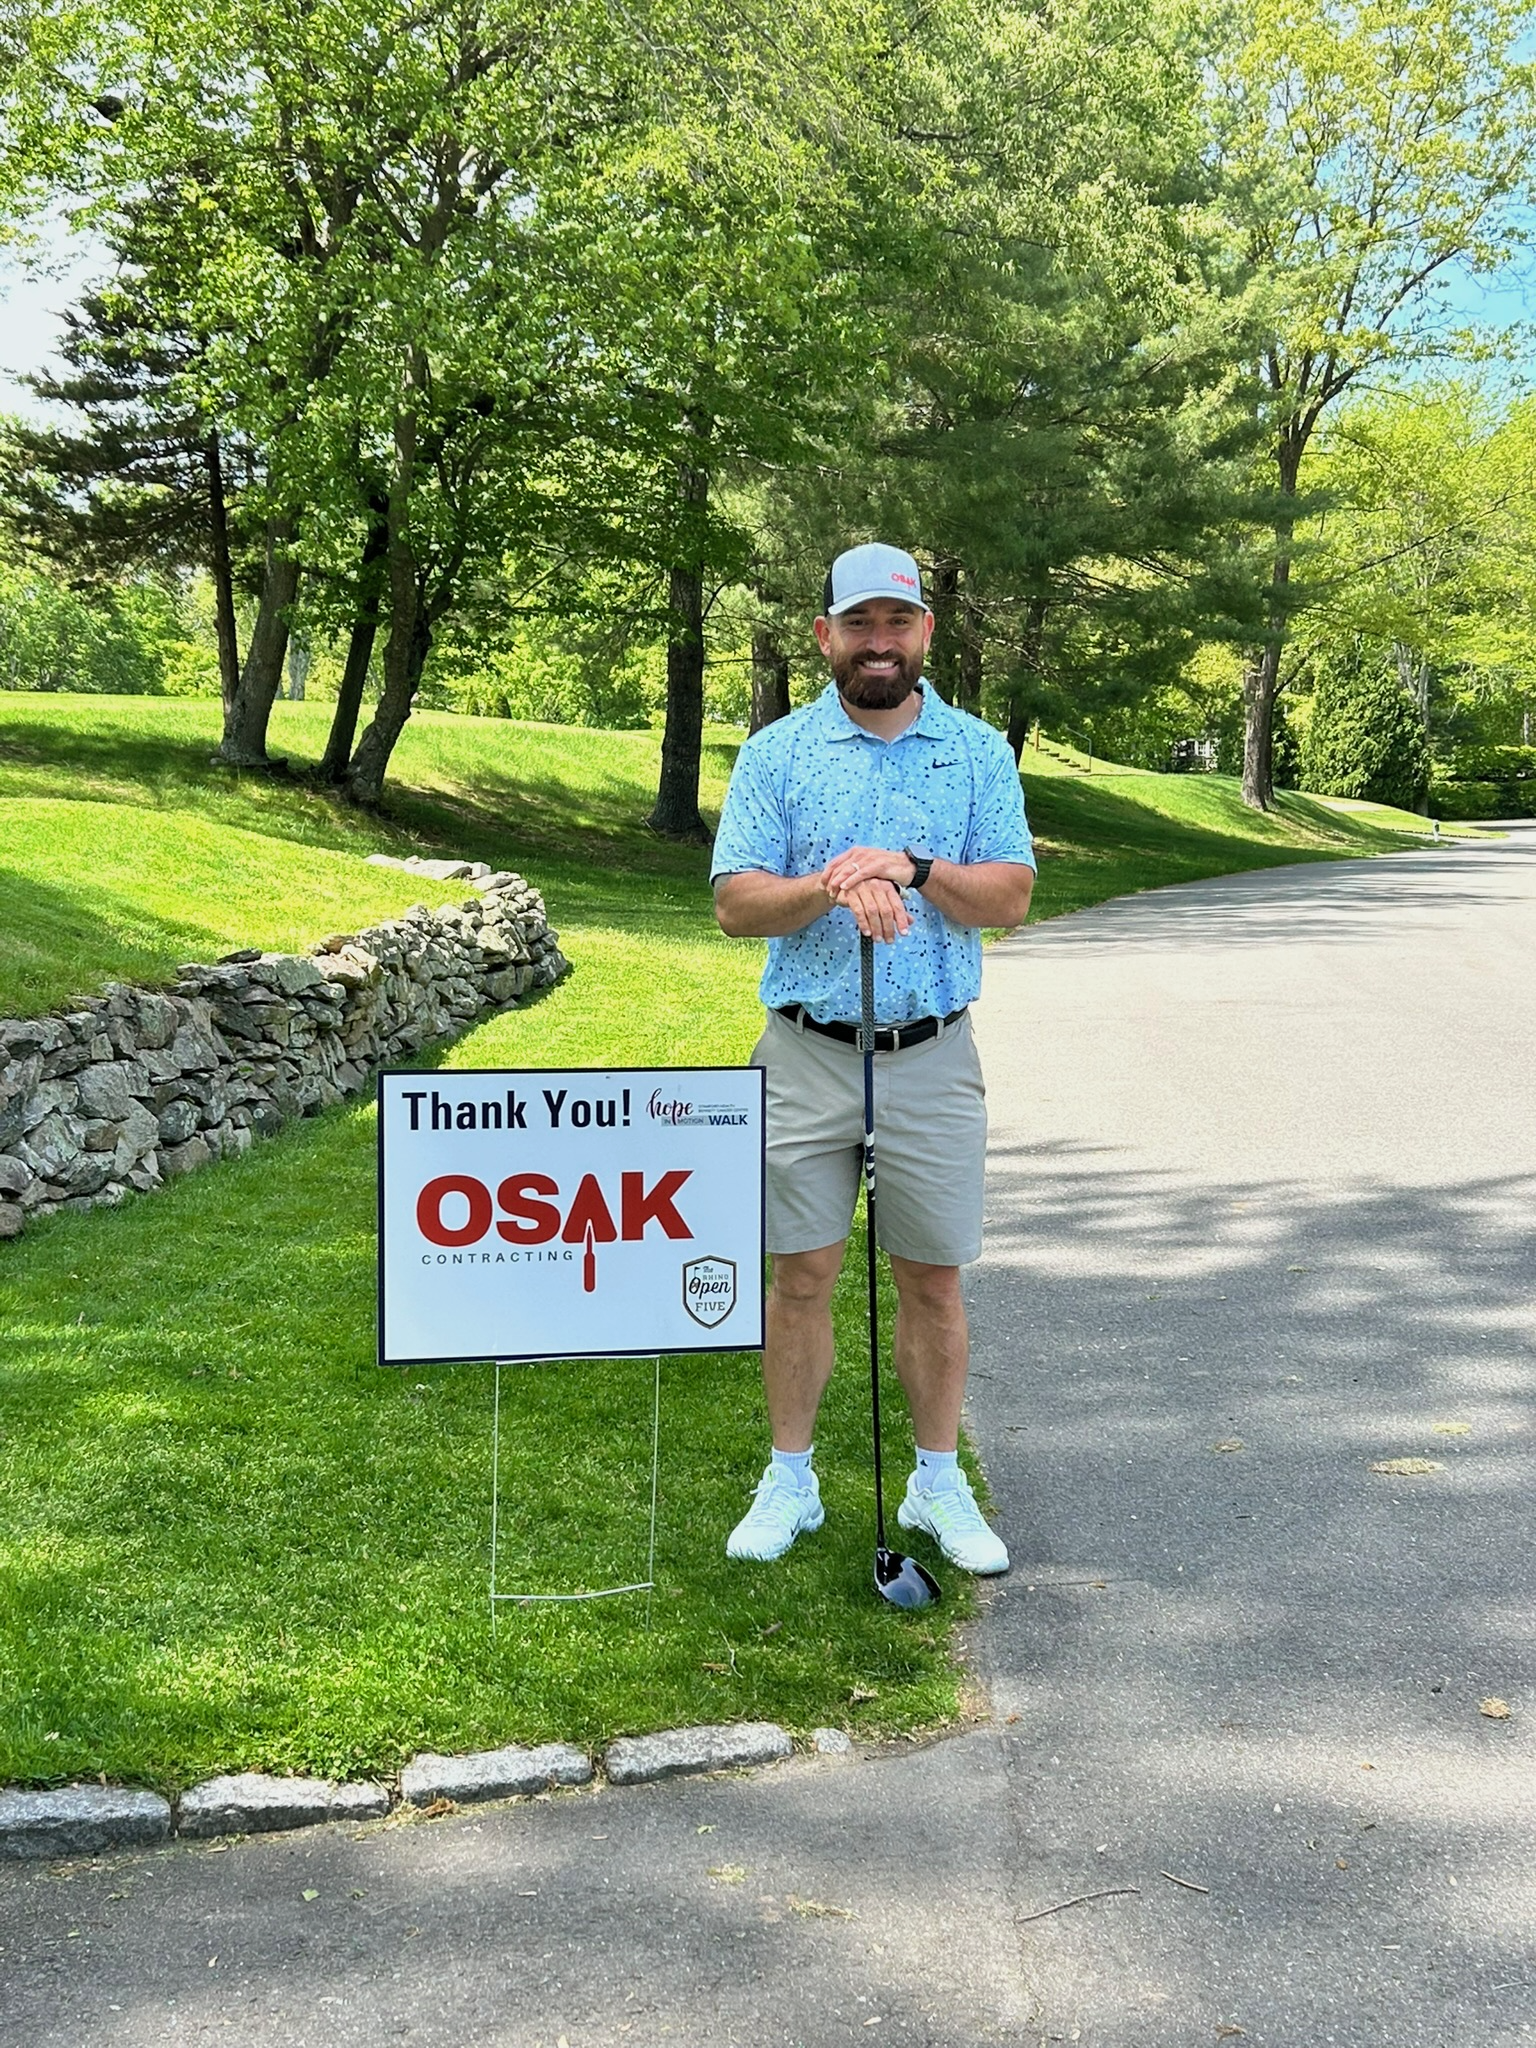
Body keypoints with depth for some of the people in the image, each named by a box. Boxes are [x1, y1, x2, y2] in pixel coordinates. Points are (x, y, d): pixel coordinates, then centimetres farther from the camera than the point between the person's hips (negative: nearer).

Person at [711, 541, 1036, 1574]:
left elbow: (1011, 896, -4)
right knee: (802, 1273, 5)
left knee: (934, 1280, 7)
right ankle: (791, 1480, 19)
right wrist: (831, 887, -21)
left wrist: (913, 870, -20)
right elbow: (737, 903, -4)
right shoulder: (775, 752, 3)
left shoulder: (980, 750, 5)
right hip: (808, 1052, 0)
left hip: (932, 1055, 1)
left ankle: (938, 1484, 21)